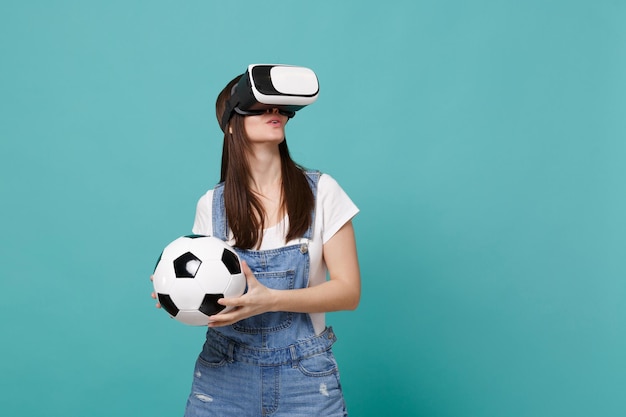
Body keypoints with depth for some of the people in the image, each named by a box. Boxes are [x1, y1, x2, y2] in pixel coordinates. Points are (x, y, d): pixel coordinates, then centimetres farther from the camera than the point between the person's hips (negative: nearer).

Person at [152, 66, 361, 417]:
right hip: (224, 375, 2)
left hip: (305, 378, -1)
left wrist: (270, 299, -22)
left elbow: (349, 291, -8)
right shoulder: (212, 205, 0)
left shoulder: (321, 192, -5)